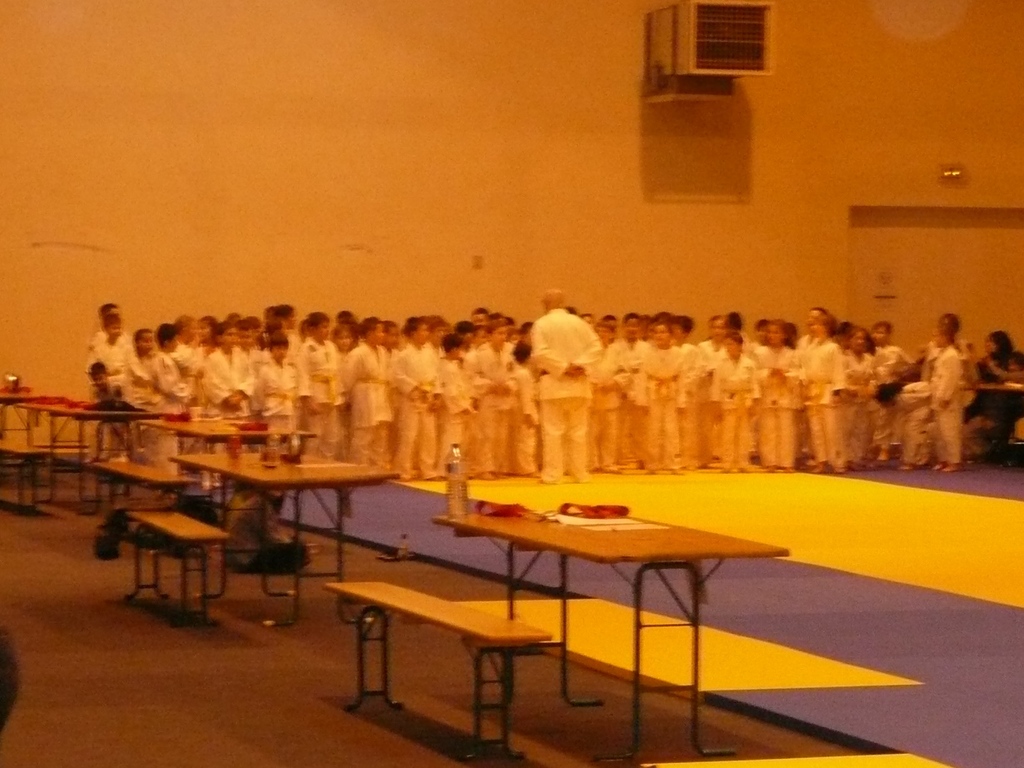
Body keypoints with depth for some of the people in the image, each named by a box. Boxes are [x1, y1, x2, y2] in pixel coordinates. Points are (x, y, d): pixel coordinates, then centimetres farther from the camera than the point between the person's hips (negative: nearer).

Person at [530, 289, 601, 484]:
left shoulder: (541, 324, -6)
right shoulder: (578, 322, 4)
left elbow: (540, 353, -17)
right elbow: (595, 346, -2)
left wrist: (563, 367, -13)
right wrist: (579, 365, -8)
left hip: (553, 383, -3)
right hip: (577, 384, 3)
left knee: (553, 430, -1)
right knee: (578, 430, 10)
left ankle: (552, 473, -3)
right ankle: (580, 472, 13)